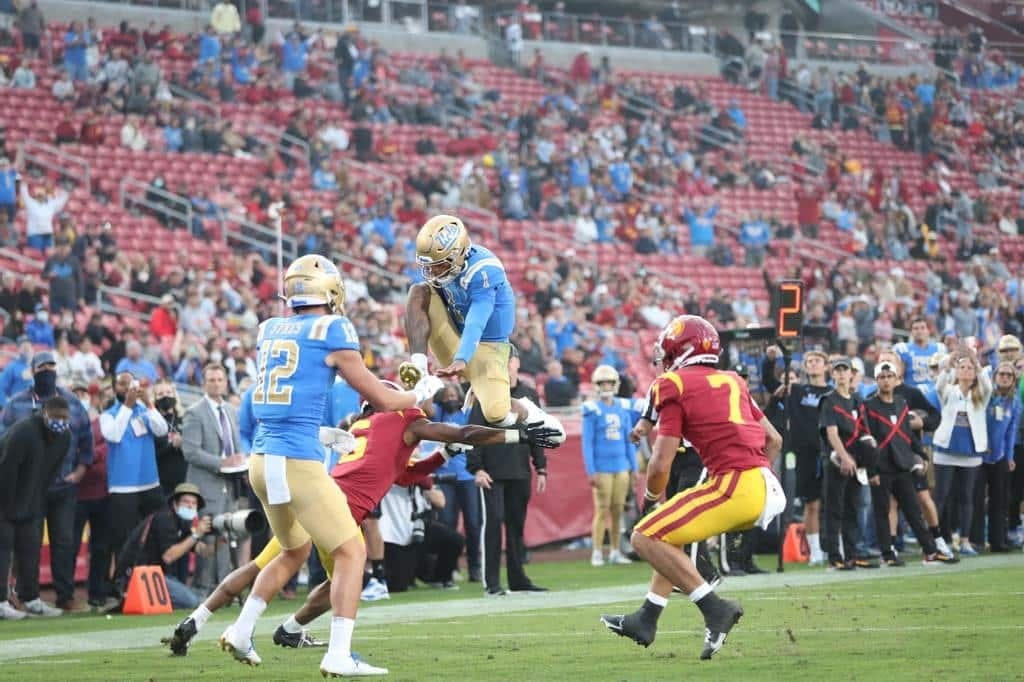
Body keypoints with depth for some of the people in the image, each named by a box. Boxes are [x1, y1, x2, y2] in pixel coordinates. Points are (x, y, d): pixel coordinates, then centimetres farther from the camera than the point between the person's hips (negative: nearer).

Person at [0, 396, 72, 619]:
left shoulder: (64, 437, -1)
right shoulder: (23, 432, -25)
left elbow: (49, 474, 5)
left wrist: (37, 504, 0)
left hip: (30, 505, 7)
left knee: (31, 548, 7)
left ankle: (31, 600, 14)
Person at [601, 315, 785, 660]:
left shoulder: (674, 386, -1)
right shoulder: (732, 381, 20)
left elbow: (661, 465, -4)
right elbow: (774, 440, 22)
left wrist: (651, 498, 16)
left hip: (734, 485, -8)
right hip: (766, 487, 8)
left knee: (646, 537, -2)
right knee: (671, 533, 26)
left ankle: (715, 608, -9)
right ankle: (646, 620, 31)